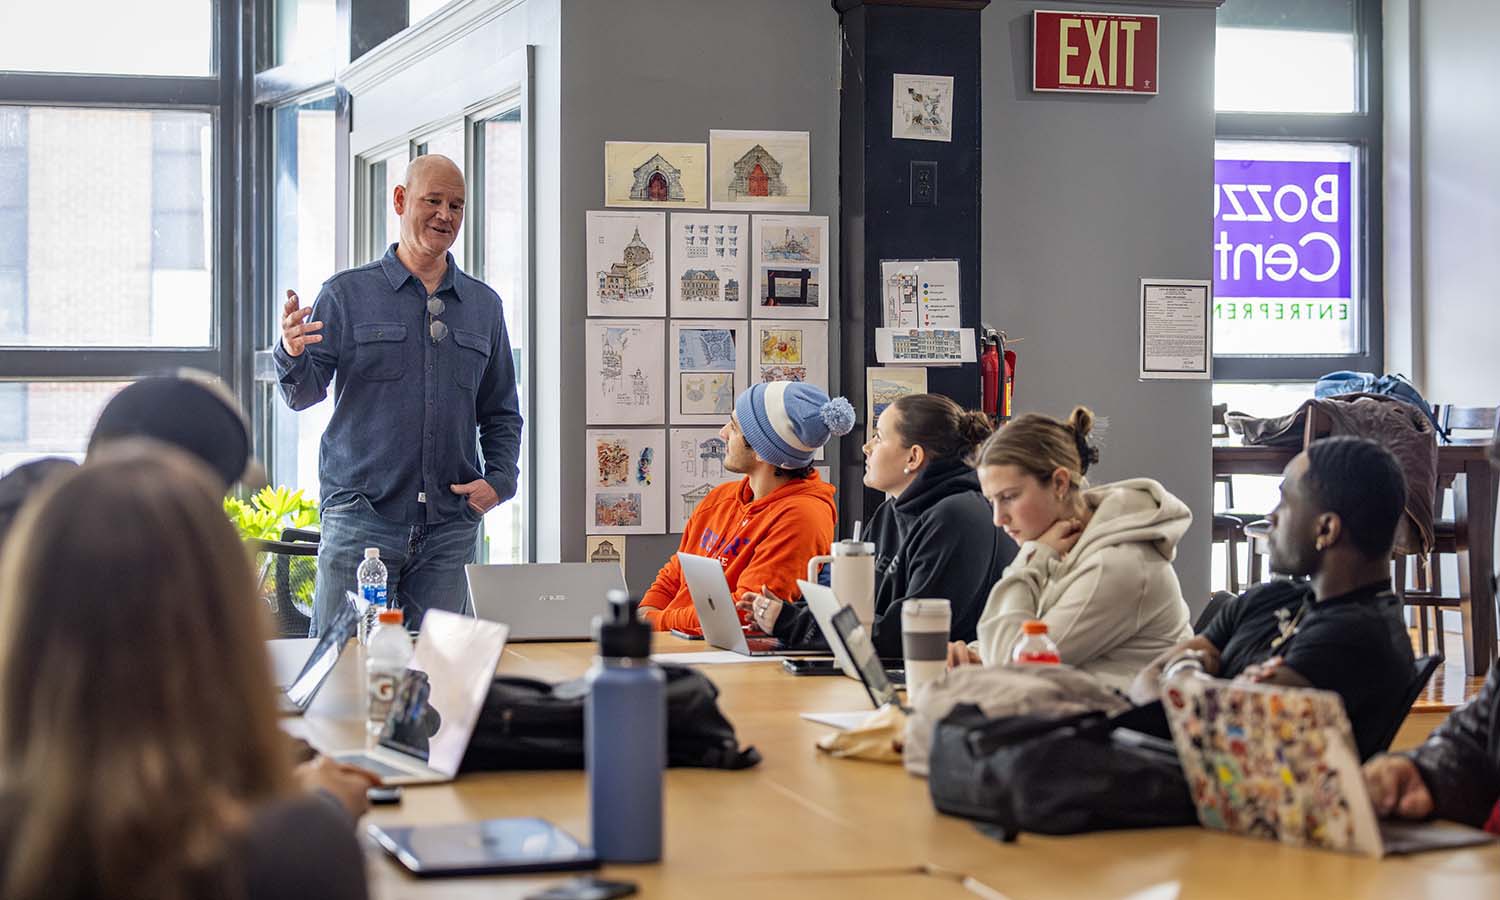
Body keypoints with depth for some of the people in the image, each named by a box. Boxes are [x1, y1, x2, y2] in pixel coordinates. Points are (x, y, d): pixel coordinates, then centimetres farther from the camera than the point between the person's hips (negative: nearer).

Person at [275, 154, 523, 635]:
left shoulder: (484, 305, 14)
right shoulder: (347, 293, 5)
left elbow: (501, 412, 20)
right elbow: (305, 393, -2)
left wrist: (499, 480, 3)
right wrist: (292, 355, -24)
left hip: (450, 527, 3)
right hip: (360, 517, -3)